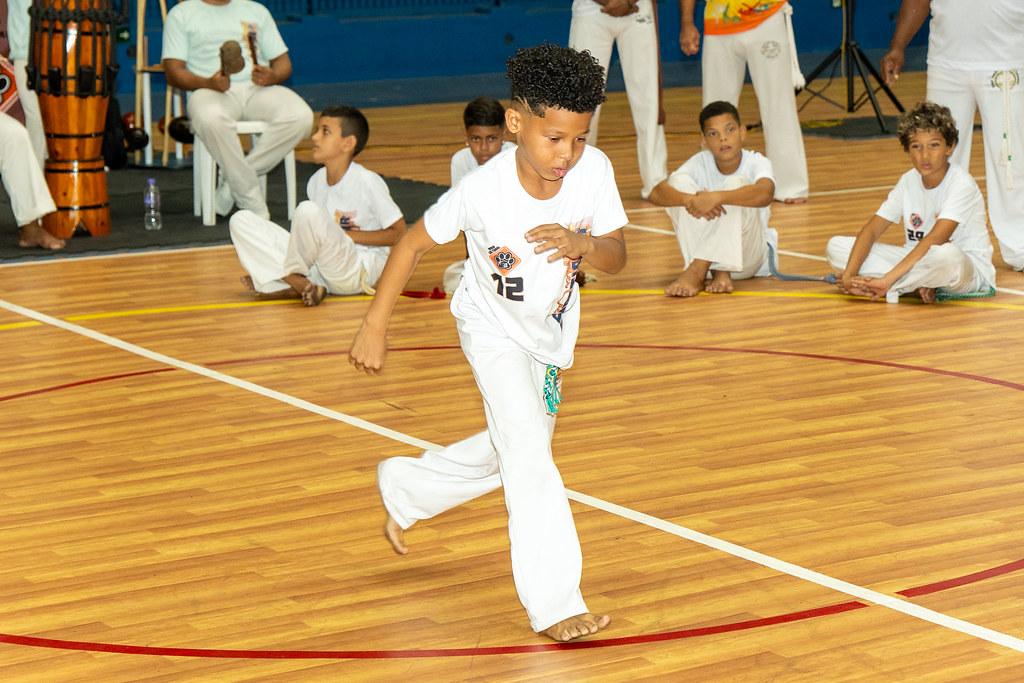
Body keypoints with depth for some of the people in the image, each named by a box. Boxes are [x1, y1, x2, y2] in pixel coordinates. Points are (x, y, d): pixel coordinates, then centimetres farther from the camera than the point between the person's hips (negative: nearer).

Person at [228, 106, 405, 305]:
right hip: (320, 270, 7)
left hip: (358, 271, -7)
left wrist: (348, 235, -13)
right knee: (241, 221, -2)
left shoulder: (367, 182, -12)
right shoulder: (316, 182, 8)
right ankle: (300, 284, -17)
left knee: (308, 210, -33)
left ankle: (291, 277, -7)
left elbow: (399, 233, -10)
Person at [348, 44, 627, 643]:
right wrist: (375, 326, -17)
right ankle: (555, 604, -17)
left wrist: (581, 243, -42)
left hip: (553, 330, 5)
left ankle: (404, 488, 47)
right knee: (528, 450, -21)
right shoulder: (483, 190, -32)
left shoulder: (594, 170, -25)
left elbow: (616, 257, -19)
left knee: (509, 454, 21)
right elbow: (413, 244, -18)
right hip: (494, 328, -5)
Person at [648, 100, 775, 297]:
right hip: (704, 250, 3)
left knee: (735, 183, -26)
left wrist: (717, 197, -51)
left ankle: (696, 271, -34)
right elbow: (656, 193, -21)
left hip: (748, 257, -3)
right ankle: (718, 273, -26)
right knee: (680, 182, -18)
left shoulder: (756, 162, -13)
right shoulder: (700, 163, -6)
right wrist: (689, 200, -42)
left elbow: (765, 194, -38)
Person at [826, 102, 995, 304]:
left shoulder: (962, 185, -18)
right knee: (836, 246, -7)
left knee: (946, 255, -45)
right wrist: (849, 275, -19)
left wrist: (887, 280, -34)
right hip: (917, 262, 7)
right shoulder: (909, 181, 1)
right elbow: (872, 229, -2)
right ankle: (920, 285, -17)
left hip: (968, 267, -6)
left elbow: (934, 241, -28)